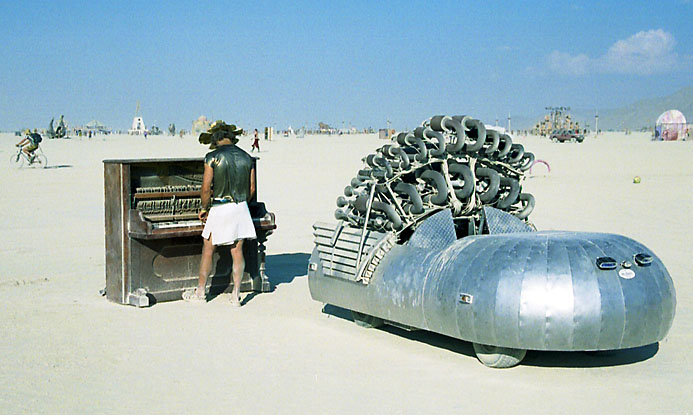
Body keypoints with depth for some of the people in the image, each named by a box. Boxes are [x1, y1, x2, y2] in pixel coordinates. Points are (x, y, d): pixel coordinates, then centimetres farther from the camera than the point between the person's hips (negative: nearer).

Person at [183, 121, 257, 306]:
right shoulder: (246, 157, 5)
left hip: (220, 208, -4)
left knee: (208, 250, 8)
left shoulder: (213, 157, -9)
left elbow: (206, 188, -10)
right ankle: (236, 293, 7)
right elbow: (251, 189, 9)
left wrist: (204, 209, 5)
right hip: (241, 207, 4)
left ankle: (200, 291, 17)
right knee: (237, 251, 7)